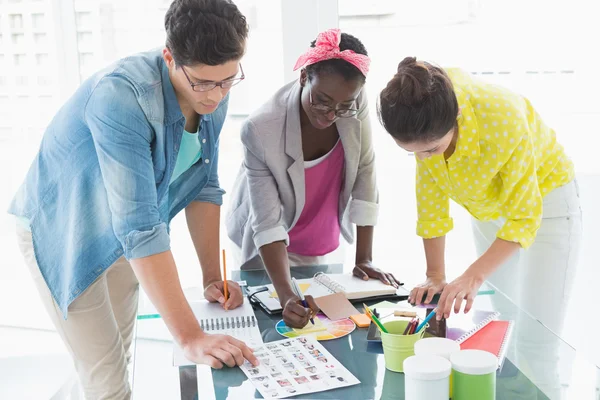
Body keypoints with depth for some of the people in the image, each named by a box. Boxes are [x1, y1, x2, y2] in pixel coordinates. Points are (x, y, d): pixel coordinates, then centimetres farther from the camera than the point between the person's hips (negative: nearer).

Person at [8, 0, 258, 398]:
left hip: (118, 236, 6)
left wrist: (212, 275, -7)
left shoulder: (213, 96, -13)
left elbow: (204, 185, -3)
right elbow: (138, 226, -40)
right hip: (61, 231, -6)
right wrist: (191, 337, -41)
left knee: (120, 360, 19)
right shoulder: (119, 96, -36)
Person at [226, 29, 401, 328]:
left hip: (323, 242, 3)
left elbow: (365, 172, -14)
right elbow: (268, 224, -32)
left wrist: (364, 258, -13)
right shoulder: (261, 130, -34)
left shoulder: (354, 102, -23)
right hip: (270, 247, -3)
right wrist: (286, 296, -44)